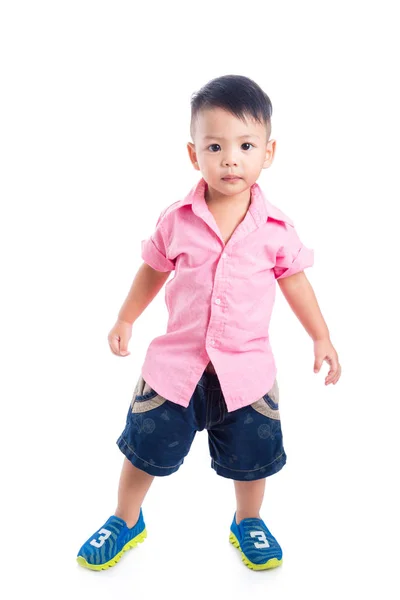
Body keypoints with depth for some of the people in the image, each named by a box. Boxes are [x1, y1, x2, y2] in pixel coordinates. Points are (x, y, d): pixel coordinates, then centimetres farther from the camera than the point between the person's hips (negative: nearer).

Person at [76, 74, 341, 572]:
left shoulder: (276, 228, -9)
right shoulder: (177, 220, -9)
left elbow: (294, 279, 4)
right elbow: (153, 269, 6)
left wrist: (321, 337, 6)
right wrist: (125, 319, 10)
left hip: (245, 368, 0)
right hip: (177, 362, 0)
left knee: (251, 456, 15)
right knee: (146, 447, 12)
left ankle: (247, 523, 45)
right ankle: (126, 522, 39)